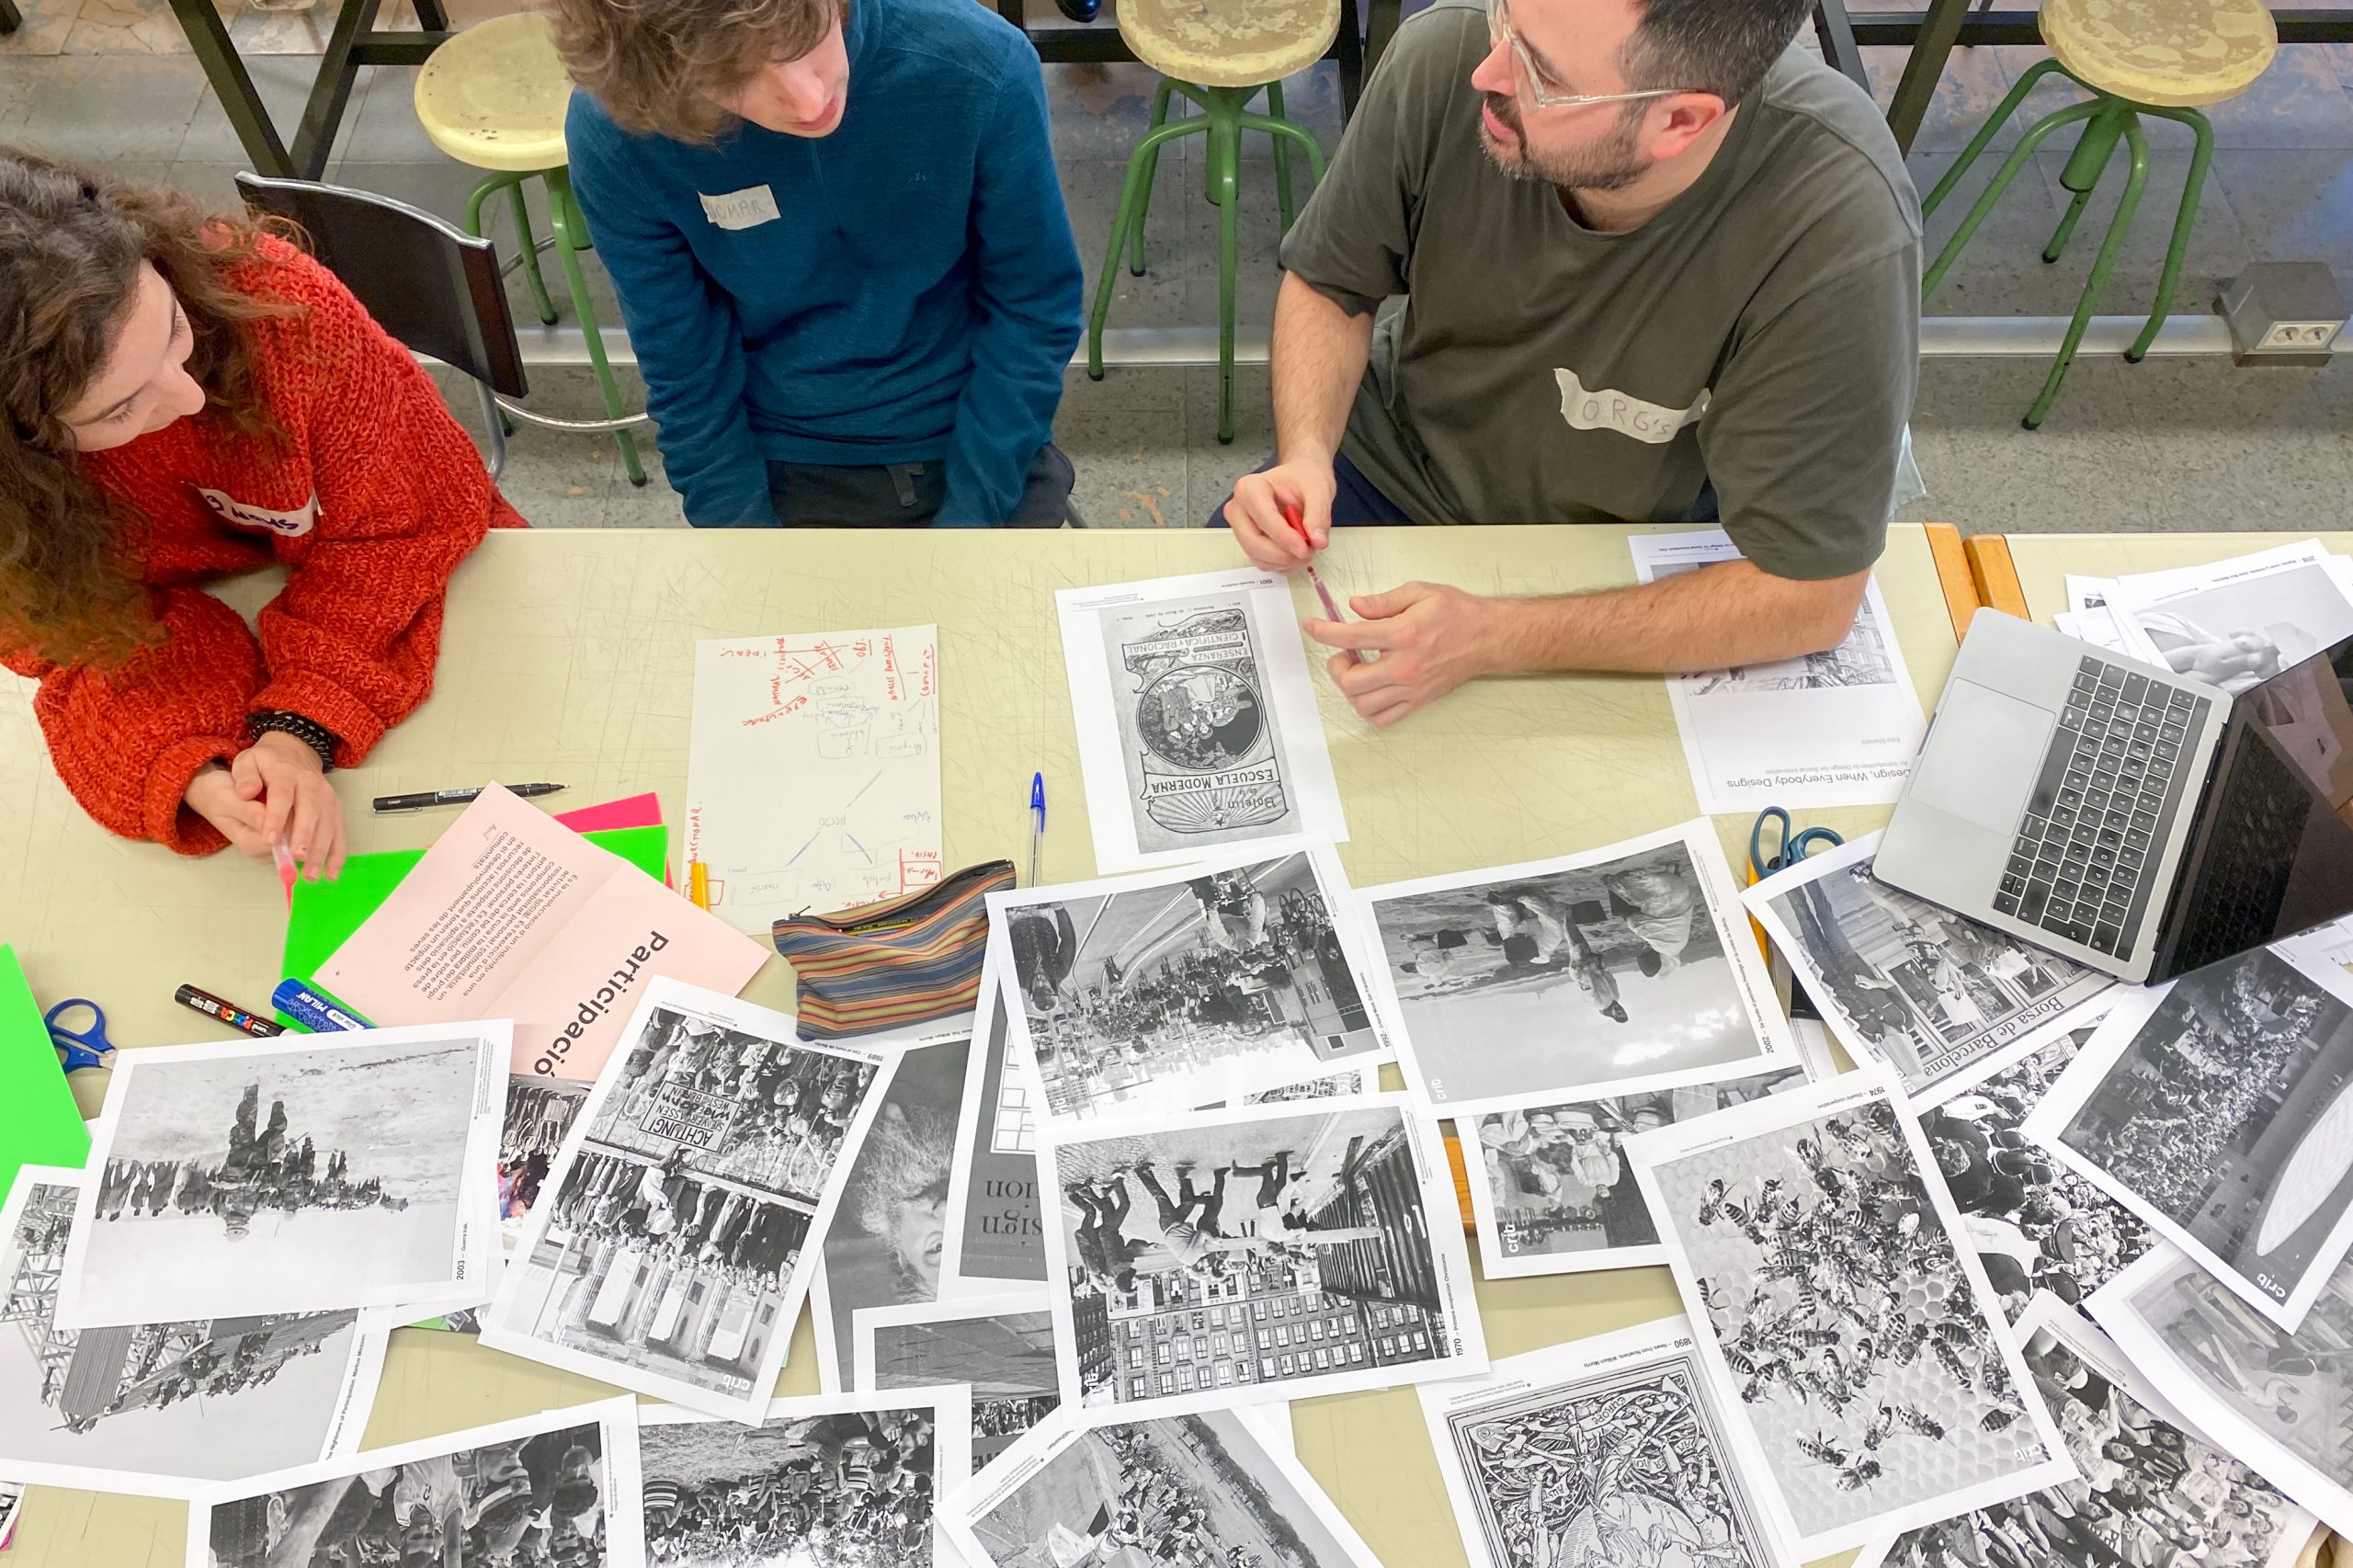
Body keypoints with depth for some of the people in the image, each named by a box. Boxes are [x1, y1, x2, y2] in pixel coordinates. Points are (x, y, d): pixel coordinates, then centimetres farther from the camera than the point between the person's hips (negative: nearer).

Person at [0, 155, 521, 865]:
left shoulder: (273, 301, -34)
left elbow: (407, 520, -25)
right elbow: (98, 640, -17)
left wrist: (303, 728, -34)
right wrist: (191, 773, -39)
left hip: (402, 598, -1)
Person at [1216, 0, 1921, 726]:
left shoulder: (1842, 235, -35)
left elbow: (1808, 597, -30)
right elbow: (1329, 286, -7)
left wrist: (1493, 639, -38)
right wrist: (1305, 455, -27)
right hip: (1396, 467, 2)